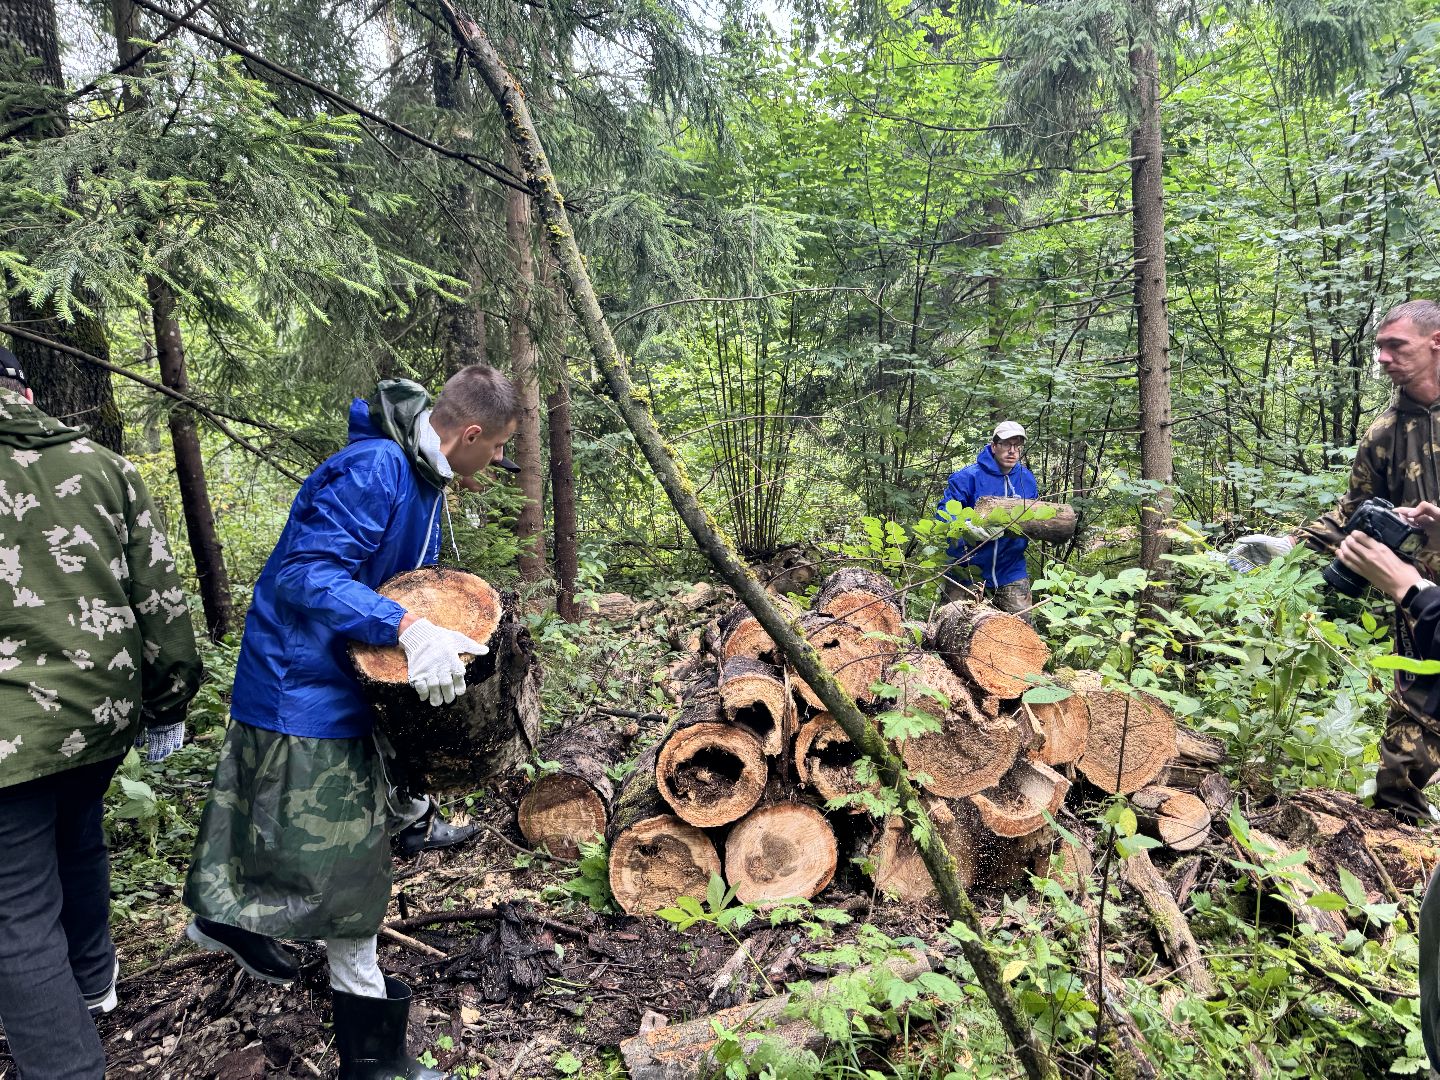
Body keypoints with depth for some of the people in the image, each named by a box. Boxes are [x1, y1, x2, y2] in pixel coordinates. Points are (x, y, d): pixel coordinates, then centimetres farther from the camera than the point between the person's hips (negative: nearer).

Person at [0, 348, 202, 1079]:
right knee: (77, 842, 29)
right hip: (103, 710, 5)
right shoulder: (103, 464, 2)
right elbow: (159, 597, 2)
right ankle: (91, 980, 50)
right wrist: (167, 704, 11)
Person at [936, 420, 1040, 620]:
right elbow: (944, 513, -17)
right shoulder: (969, 476, -13)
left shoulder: (1027, 479, 4)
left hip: (1010, 569, 4)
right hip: (966, 567, -3)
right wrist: (970, 530, -35)